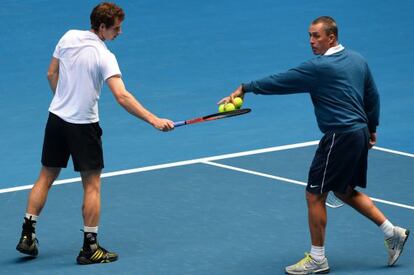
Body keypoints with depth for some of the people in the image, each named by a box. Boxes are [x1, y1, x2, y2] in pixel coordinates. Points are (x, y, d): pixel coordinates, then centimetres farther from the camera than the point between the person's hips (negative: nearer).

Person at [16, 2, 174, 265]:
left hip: (57, 117, 6)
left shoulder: (68, 37, -1)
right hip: (84, 125, -6)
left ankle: (27, 235, 16)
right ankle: (90, 248, 4)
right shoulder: (105, 56, -19)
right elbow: (122, 97, -28)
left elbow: (52, 74, 9)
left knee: (46, 177, 16)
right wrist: (154, 120, -28)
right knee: (92, 186, 4)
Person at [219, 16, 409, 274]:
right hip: (360, 133, 9)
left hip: (340, 137, -9)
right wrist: (372, 129, 25)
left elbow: (280, 82, -15)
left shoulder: (319, 67, -17)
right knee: (345, 191, 23)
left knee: (315, 195, 2)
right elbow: (373, 96, 15)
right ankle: (392, 232, 22)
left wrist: (245, 88, -7)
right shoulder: (358, 60, 8)